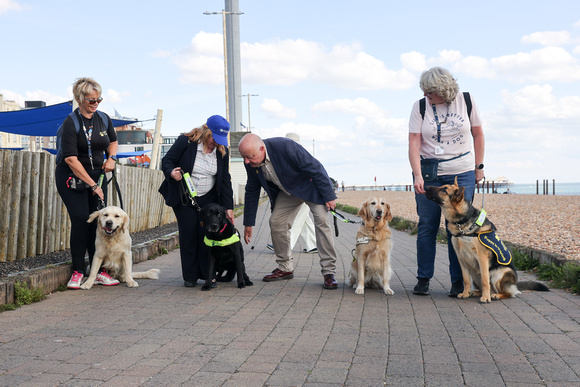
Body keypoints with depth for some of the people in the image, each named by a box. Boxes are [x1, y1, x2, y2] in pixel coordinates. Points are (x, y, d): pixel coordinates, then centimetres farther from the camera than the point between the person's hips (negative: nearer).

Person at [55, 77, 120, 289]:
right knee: (80, 219, -13)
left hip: (97, 174, 5)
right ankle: (78, 272, -5)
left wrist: (111, 157, 0)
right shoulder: (71, 123, -14)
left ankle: (98, 271, 5)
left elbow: (113, 141, 22)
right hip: (72, 176, -5)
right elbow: (71, 159, -19)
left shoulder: (104, 119, 3)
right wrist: (93, 185, -20)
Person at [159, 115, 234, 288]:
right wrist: (171, 172, -32)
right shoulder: (185, 141, -13)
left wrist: (228, 207, -2)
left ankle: (207, 273, 6)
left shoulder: (222, 151, -2)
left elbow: (225, 180, 1)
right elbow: (167, 160, -8)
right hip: (183, 197, -2)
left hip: (208, 198, 3)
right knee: (188, 232, -7)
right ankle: (190, 276, 4)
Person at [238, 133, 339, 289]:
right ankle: (285, 268, 11)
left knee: (322, 221, -17)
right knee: (276, 222, -4)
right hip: (287, 191, 6)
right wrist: (248, 223, 3)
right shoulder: (251, 163, -16)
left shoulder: (285, 147, -36)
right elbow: (252, 191, -1)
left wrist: (329, 196, -23)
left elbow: (315, 168, -27)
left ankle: (329, 272, -12)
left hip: (311, 185, -5)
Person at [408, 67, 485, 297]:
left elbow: (478, 134, 10)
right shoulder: (420, 107, -3)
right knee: (427, 226, 2)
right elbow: (414, 143, -9)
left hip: (462, 173, 0)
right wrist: (417, 175, -20)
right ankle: (423, 279, 14)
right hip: (428, 172, 0)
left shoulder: (465, 101, 0)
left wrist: (479, 166, 8)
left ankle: (458, 281, 8)